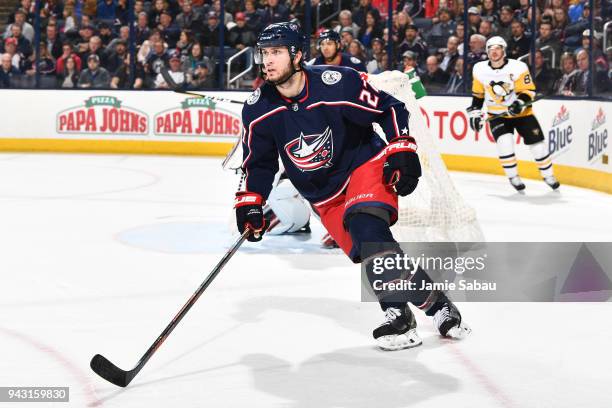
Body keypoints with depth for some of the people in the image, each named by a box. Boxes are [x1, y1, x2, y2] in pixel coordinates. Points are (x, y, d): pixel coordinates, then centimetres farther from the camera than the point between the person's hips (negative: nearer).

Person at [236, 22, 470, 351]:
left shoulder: (338, 83, -22)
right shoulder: (258, 109, -8)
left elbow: (390, 109, -11)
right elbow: (258, 162, 6)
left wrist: (402, 150, -18)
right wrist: (249, 203, -2)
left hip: (365, 164, -4)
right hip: (324, 197, 5)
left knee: (366, 225, -30)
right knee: (370, 252, -10)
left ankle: (398, 312, -21)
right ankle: (437, 306, -1)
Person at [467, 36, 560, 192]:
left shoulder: (518, 67, -15)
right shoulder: (480, 70, -4)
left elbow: (528, 91, -14)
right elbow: (478, 94, 10)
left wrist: (520, 103, -31)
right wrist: (474, 112, 8)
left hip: (521, 113, -1)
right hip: (497, 115, 1)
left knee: (537, 143, -1)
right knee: (505, 142, -23)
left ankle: (548, 175, 21)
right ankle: (513, 177, -3)